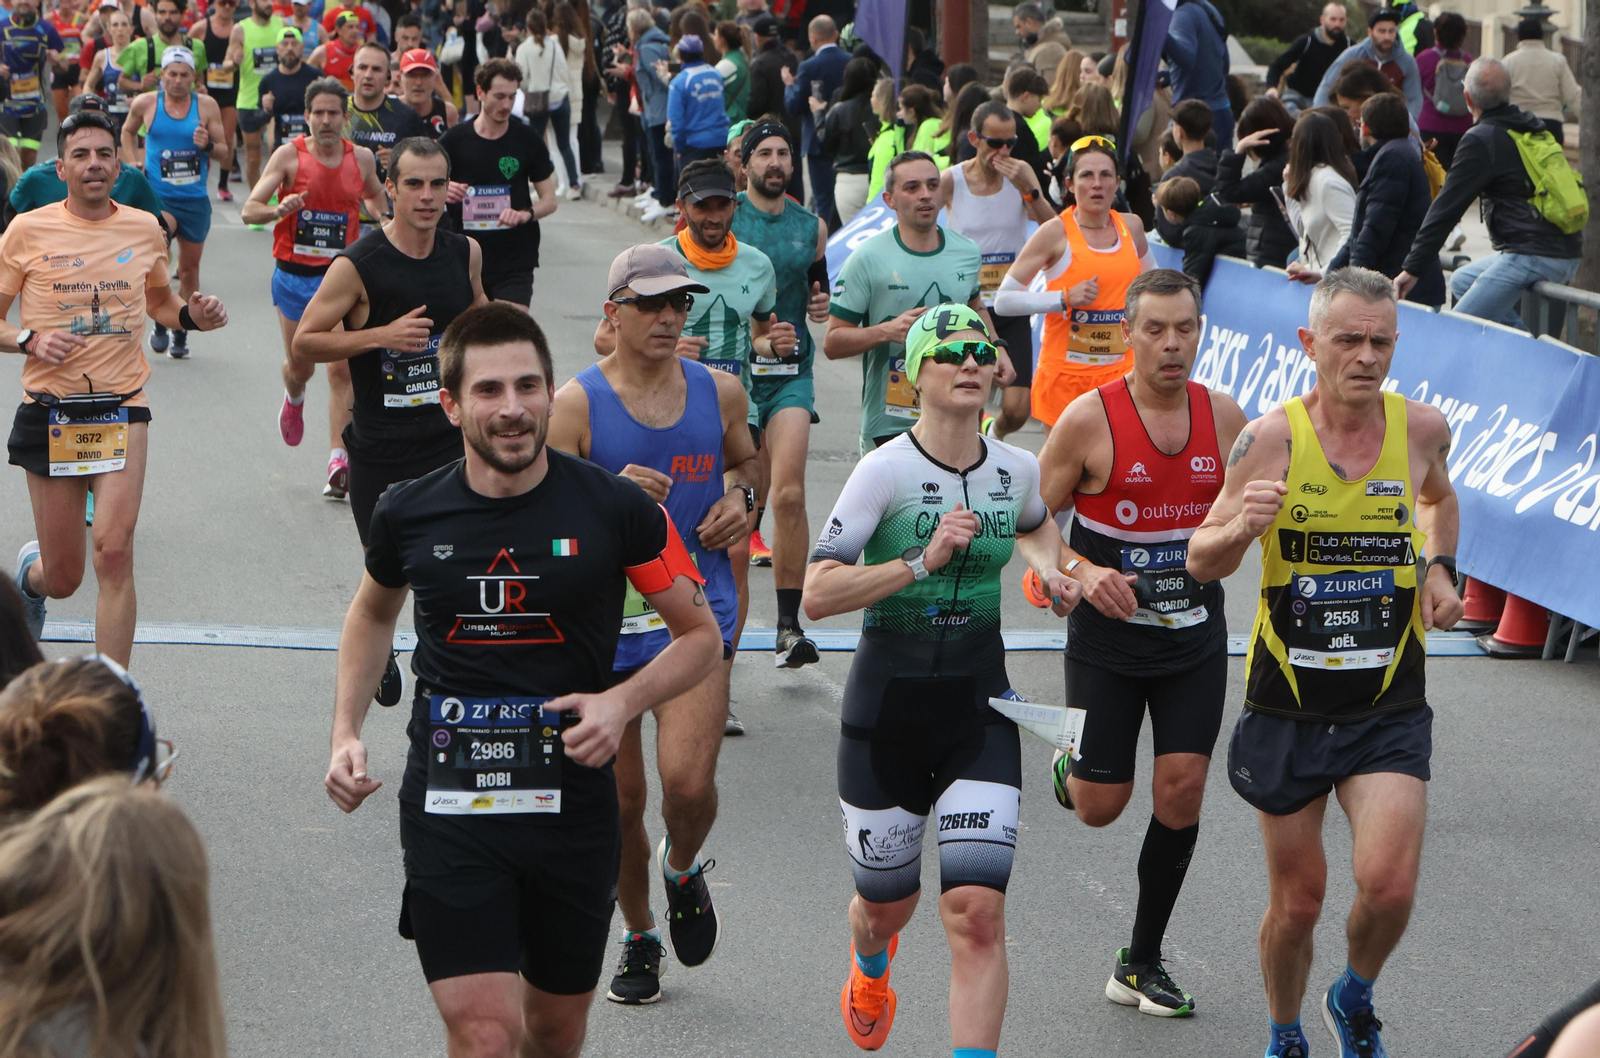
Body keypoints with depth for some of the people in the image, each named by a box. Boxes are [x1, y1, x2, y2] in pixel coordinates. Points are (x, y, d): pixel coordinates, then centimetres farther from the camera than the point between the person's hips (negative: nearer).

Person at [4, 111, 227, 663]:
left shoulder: (144, 229, 6)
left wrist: (192, 316, 2)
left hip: (122, 407, 1)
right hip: (50, 410, -1)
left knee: (114, 551, -18)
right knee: (63, 578, 7)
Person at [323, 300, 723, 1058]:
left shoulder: (617, 510, -7)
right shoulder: (410, 514, -2)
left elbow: (699, 635, 5)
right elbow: (373, 612, 21)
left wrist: (622, 702, -13)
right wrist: (346, 732, 9)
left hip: (574, 803, 1)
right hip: (448, 805, -1)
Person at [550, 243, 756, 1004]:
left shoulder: (720, 392, 4)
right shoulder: (577, 404, -6)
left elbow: (747, 462, 25)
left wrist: (739, 499, 3)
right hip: (605, 613, -1)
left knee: (689, 782, -16)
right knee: (620, 798, 8)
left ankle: (684, 870, 20)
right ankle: (639, 937, 31)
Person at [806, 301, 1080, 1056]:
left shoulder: (1018, 470, 1)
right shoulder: (887, 469, -14)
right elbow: (816, 595, -20)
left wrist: (1049, 571, 7)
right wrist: (922, 561, -26)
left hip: (980, 704, 2)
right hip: (889, 704, -2)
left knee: (977, 911, -13)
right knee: (887, 902, 14)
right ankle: (871, 966, 52)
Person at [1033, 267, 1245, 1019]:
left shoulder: (1224, 415, -1)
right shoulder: (1088, 420, -13)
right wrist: (1081, 572, -23)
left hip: (1194, 636, 3)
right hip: (1108, 638, -3)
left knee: (1182, 790, -3)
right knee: (1099, 808, 1)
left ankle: (1141, 963, 12)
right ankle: (1071, 762, 40)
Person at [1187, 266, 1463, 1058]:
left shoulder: (1422, 428, -3)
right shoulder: (1271, 437, -11)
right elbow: (1202, 563, -6)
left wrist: (1438, 567, 4)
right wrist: (1242, 526, -27)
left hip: (1389, 710, 1)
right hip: (1288, 708, -1)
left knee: (1388, 887, -15)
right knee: (1297, 899, 9)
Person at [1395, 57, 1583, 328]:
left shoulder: (1480, 139, -8)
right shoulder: (1535, 128, 16)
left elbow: (1447, 207, -10)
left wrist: (1413, 267, -7)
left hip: (1532, 256, -9)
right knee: (1461, 281, 24)